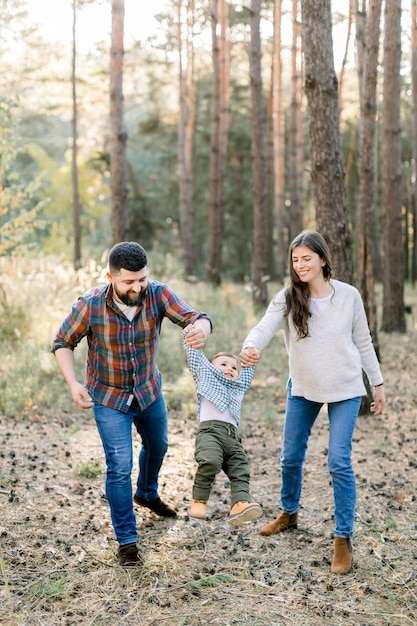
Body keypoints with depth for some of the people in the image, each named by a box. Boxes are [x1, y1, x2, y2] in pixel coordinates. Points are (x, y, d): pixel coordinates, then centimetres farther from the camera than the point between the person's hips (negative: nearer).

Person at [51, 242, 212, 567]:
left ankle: (147, 494, 56)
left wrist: (201, 329, -59)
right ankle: (127, 540, 10)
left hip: (149, 390, 4)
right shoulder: (90, 305, -26)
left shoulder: (158, 294, -23)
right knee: (120, 467, -7)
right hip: (108, 397, -4)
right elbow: (63, 343, -12)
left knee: (158, 446, 25)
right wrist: (73, 383, -25)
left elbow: (196, 317, -34)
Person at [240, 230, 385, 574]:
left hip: (345, 390, -2)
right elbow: (264, 327, -27)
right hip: (303, 389, 2)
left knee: (339, 462, -7)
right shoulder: (287, 298, -9)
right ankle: (289, 513, 39)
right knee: (291, 457, 12)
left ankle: (344, 538, 6)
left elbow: (363, 342, 3)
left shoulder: (349, 296, -8)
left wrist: (377, 383, 7)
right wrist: (250, 347, -49)